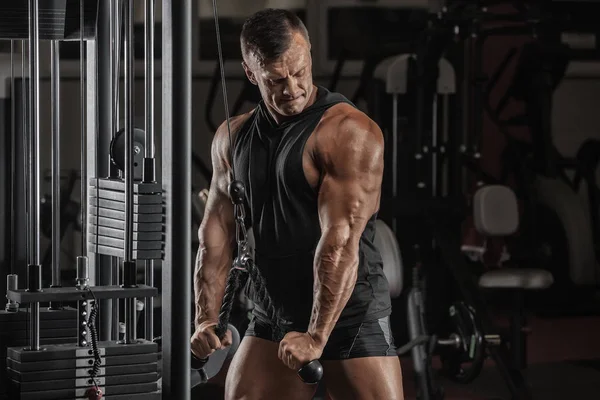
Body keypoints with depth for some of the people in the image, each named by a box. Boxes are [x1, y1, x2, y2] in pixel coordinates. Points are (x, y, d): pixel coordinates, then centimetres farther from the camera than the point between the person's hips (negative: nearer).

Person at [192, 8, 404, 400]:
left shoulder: (348, 132, -14)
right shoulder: (233, 137, 7)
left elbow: (341, 241, -21)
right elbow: (218, 232, 4)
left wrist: (316, 337, -25)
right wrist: (207, 320, -7)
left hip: (350, 317, -5)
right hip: (271, 320, 6)